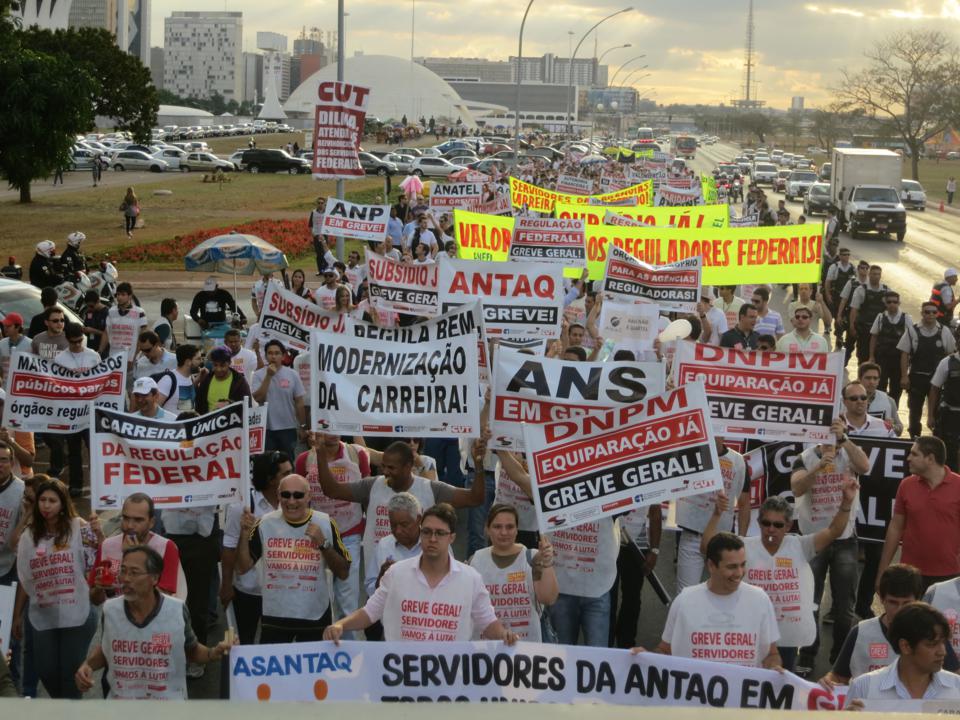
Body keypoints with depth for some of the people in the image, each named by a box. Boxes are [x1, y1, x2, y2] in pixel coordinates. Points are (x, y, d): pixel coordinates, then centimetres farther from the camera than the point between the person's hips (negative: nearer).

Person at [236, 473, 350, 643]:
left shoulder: (325, 523, -5)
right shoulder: (265, 523, -2)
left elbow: (343, 573, -5)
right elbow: (242, 567, -1)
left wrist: (324, 543, -19)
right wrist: (245, 533, -14)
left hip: (315, 617, 0)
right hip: (274, 617, 0)